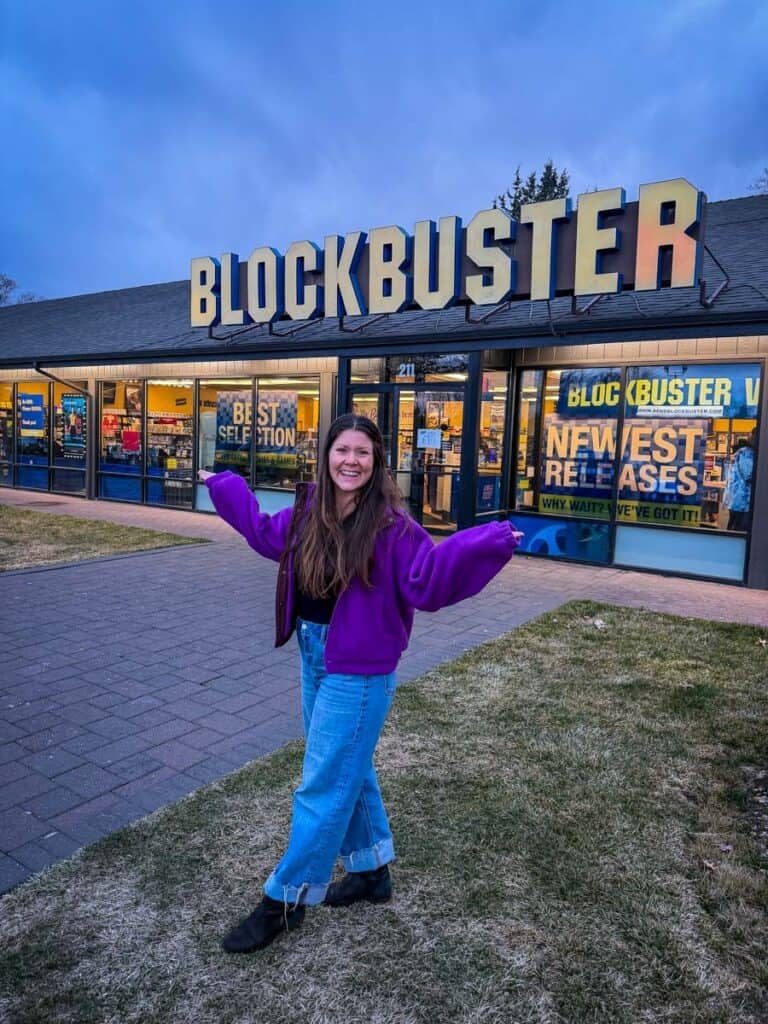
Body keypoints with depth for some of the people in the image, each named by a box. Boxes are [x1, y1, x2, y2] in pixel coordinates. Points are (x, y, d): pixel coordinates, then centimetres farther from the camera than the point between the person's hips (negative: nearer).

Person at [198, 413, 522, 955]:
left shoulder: (389, 524, -19)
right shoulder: (309, 511, 0)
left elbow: (428, 579, -24)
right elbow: (269, 534, 20)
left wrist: (484, 545, -37)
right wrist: (223, 487, 29)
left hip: (359, 668, -7)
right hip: (313, 656, 7)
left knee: (323, 785, 4)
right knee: (350, 770, 21)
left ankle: (284, 901, 23)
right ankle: (373, 871, 42)